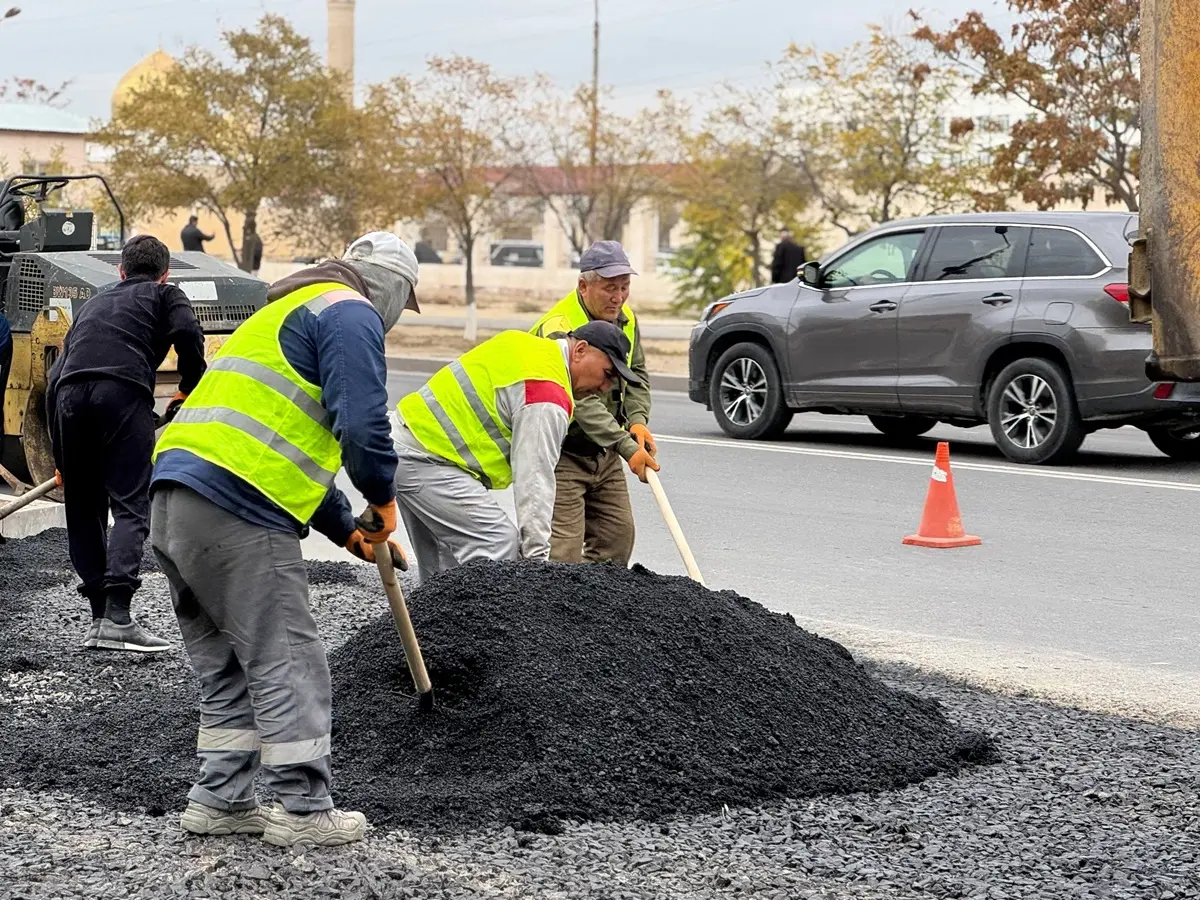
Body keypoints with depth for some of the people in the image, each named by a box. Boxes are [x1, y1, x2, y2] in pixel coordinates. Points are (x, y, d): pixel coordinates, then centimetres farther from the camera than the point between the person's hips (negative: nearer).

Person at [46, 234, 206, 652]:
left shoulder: (95, 301, 37)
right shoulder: (166, 295, 24)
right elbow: (188, 334, 0)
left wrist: (61, 456, 38)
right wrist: (189, 389, 16)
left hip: (69, 391, 4)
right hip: (124, 389, -4)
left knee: (83, 512, 14)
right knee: (130, 506, -6)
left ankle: (99, 617, 12)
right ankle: (117, 617, -20)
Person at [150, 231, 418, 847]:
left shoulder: (287, 313, 31)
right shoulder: (351, 314, -1)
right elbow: (362, 424, -14)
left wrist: (349, 531, 31)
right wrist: (383, 499, 4)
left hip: (173, 503, 10)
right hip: (237, 511, -10)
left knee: (226, 669, 17)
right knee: (288, 666, -1)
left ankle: (219, 801, 19)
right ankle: (302, 812, 3)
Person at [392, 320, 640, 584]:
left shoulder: (526, 345, 11)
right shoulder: (547, 395, -19)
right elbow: (534, 482, -22)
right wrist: (537, 556, -21)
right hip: (424, 460, -11)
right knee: (498, 544, -17)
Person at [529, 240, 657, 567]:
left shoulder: (625, 319, 3)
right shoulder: (558, 328, -25)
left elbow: (636, 374, 16)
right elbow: (581, 401, -31)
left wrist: (638, 419, -4)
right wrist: (627, 448, -36)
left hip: (605, 453, 8)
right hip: (562, 453, -8)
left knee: (617, 537, 9)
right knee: (564, 552, -13)